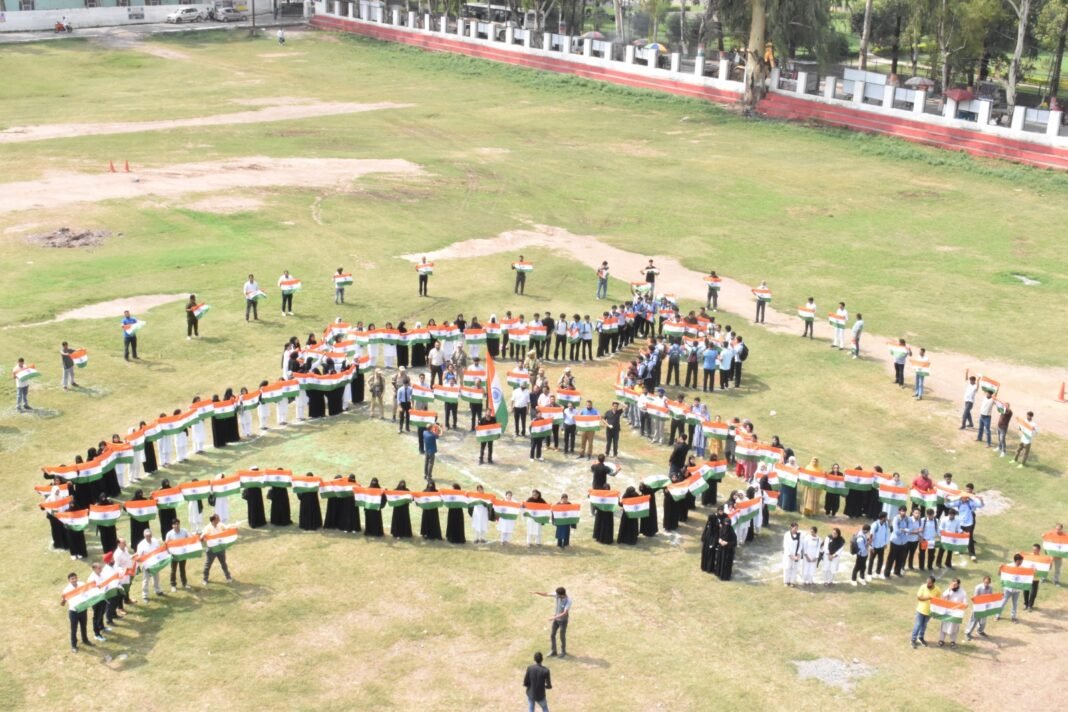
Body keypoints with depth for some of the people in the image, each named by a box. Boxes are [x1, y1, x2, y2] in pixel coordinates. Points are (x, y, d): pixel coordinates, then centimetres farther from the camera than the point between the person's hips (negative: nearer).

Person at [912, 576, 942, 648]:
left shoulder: (937, 590, -15)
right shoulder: (923, 587, -19)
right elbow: (918, 597, -17)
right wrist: (927, 598, -28)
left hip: (929, 610, 2)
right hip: (921, 609, -2)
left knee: (924, 625, 20)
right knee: (918, 624, 3)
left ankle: (921, 637, 38)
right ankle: (913, 640, 13)